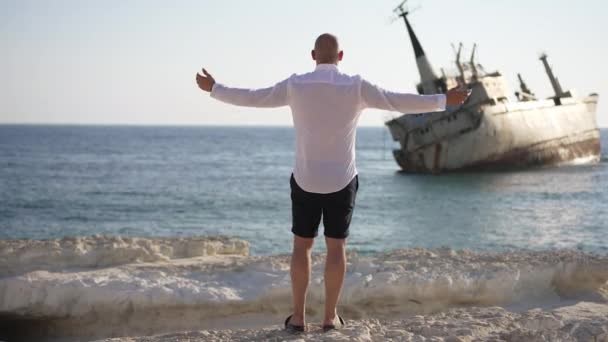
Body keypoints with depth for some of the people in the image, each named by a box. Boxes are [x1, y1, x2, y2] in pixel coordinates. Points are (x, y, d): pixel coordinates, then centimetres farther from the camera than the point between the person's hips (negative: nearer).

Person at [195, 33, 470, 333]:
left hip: (306, 181, 1)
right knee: (336, 247, 10)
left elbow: (249, 98, 1)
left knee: (301, 246, 11)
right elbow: (402, 102, -7)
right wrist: (444, 101, 5)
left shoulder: (295, 85, -7)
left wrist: (213, 89, 17)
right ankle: (330, 316, 13)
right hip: (341, 181, 0)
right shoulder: (356, 86, -9)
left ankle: (298, 316, 12)